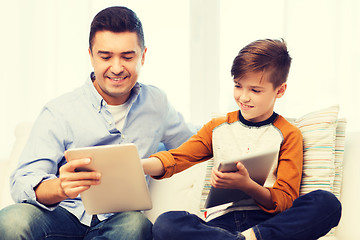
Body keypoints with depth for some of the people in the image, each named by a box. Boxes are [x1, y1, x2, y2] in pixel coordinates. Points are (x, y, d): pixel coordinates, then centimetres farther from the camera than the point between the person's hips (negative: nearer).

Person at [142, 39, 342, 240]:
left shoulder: (288, 135, 10)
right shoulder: (218, 128, 19)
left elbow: (285, 201, 2)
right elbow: (175, 159, 10)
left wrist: (247, 185, -18)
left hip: (266, 219, -1)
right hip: (221, 220, 2)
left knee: (328, 203, -31)